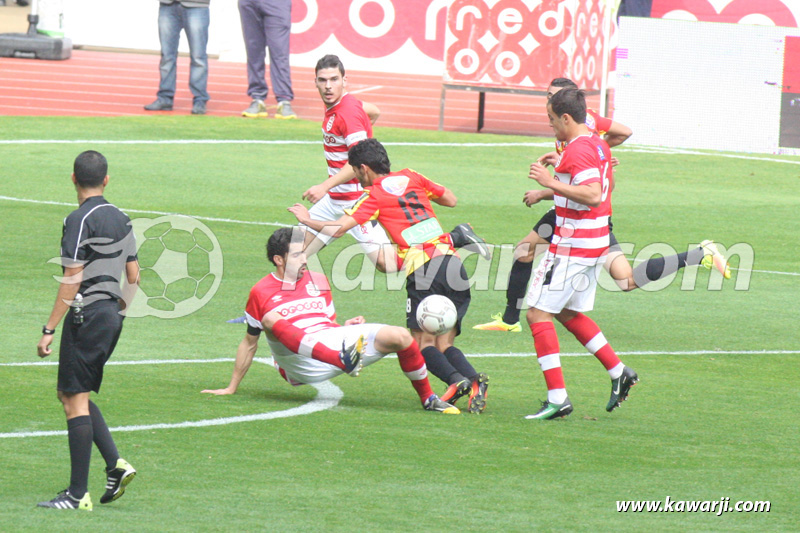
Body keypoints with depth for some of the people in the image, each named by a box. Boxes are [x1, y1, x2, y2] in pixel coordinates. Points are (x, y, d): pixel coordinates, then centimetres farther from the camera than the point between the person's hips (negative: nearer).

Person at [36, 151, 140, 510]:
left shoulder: (80, 221, -13)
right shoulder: (121, 220, 11)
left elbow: (72, 281, -17)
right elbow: (133, 276, 15)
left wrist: (49, 329, -14)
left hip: (86, 315, -8)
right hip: (111, 317, 8)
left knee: (75, 400, -4)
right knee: (71, 394, 18)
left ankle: (78, 494, -4)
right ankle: (115, 464, 7)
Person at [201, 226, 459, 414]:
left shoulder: (318, 280, 21)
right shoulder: (261, 292, 8)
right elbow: (250, 342, 14)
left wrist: (345, 327, 4)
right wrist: (232, 388, 14)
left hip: (333, 341, 4)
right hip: (300, 364, -4)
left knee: (400, 337, -14)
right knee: (271, 318, -36)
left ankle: (428, 398, 3)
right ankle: (345, 361, -56)